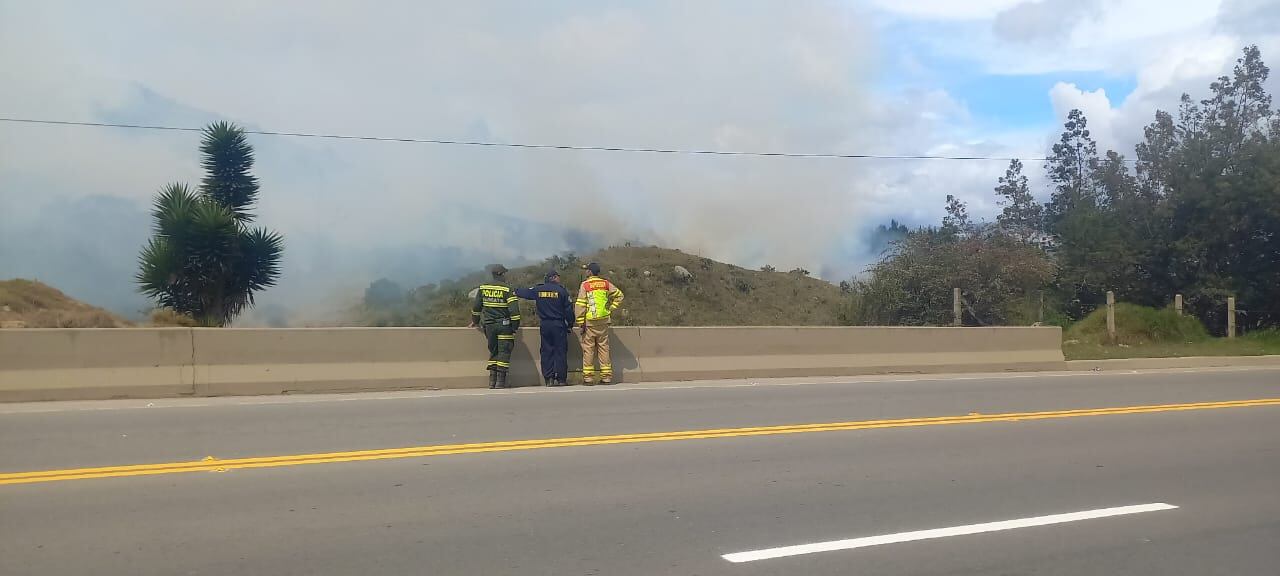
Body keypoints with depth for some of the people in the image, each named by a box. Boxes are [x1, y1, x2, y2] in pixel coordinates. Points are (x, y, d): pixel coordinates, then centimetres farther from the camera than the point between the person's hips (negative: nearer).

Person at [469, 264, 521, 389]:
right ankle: (500, 381, -3)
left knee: (493, 351, 14)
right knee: (504, 352, 0)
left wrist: (475, 321, 26)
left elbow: (476, 307, 12)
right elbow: (514, 310, -13)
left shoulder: (483, 288, 5)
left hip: (489, 326, 5)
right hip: (504, 325, -4)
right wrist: (515, 327, -5)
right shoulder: (507, 290, -9)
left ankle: (492, 380, 12)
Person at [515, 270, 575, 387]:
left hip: (544, 325, 3)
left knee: (546, 351, 8)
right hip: (558, 325, -3)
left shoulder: (538, 290, 2)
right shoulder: (561, 290, -7)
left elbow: (525, 292, 17)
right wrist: (570, 325, 5)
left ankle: (548, 378, 5)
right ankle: (561, 378, 1)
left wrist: (515, 291, 39)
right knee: (560, 351, 2)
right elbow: (568, 309, -5)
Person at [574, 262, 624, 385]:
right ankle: (607, 376, 9)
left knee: (588, 349, 2)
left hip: (589, 322, -3)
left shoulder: (585, 285, -5)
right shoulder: (606, 284, 5)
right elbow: (619, 295, 10)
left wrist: (580, 322, -5)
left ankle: (588, 377, 1)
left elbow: (580, 304, -9)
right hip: (604, 321, 3)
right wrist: (611, 309, 11)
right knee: (604, 348, 8)